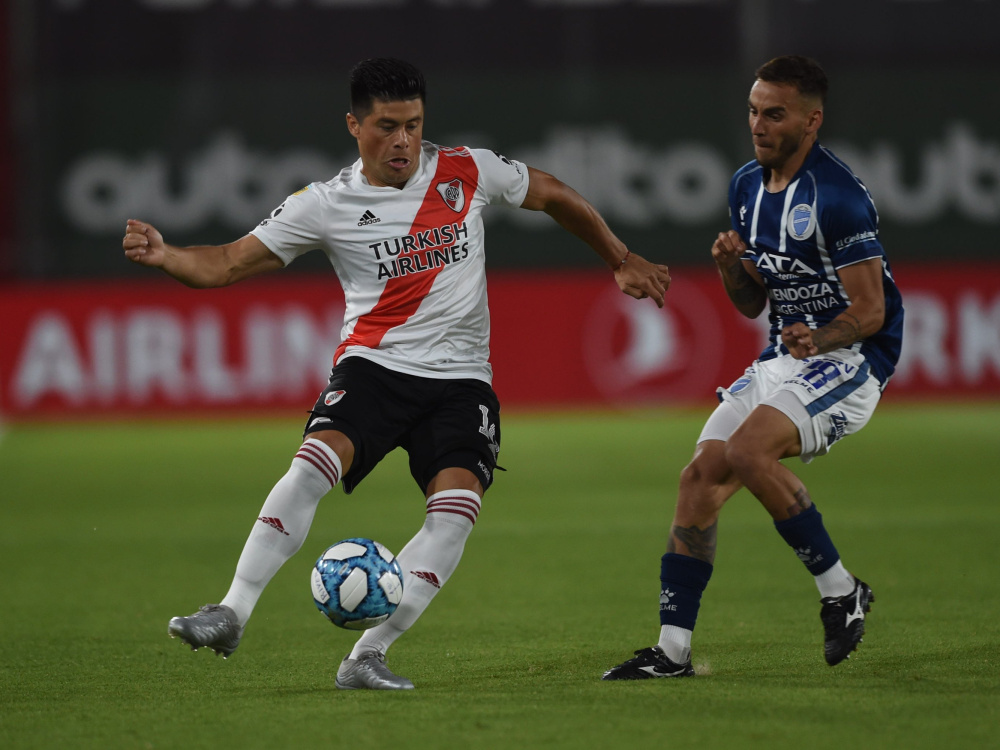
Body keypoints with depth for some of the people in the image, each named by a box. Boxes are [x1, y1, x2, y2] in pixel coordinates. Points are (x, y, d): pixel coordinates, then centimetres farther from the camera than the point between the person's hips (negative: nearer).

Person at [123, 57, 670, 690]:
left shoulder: (468, 173, 2)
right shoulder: (326, 205, -2)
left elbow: (553, 195, 18)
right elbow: (228, 264, -3)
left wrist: (623, 261, 22)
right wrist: (162, 256, -22)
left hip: (461, 377, 1)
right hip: (374, 364, -1)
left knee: (457, 508, -21)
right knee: (315, 462, -28)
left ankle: (367, 657, -18)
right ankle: (232, 615, -24)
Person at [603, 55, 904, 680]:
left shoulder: (838, 195, -18)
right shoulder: (748, 187, 9)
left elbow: (869, 311, -17)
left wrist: (818, 338, -34)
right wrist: (731, 266, -5)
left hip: (850, 355, -8)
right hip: (786, 357, 8)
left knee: (748, 451, -29)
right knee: (701, 476, -2)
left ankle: (840, 589, -14)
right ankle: (673, 649, 3)